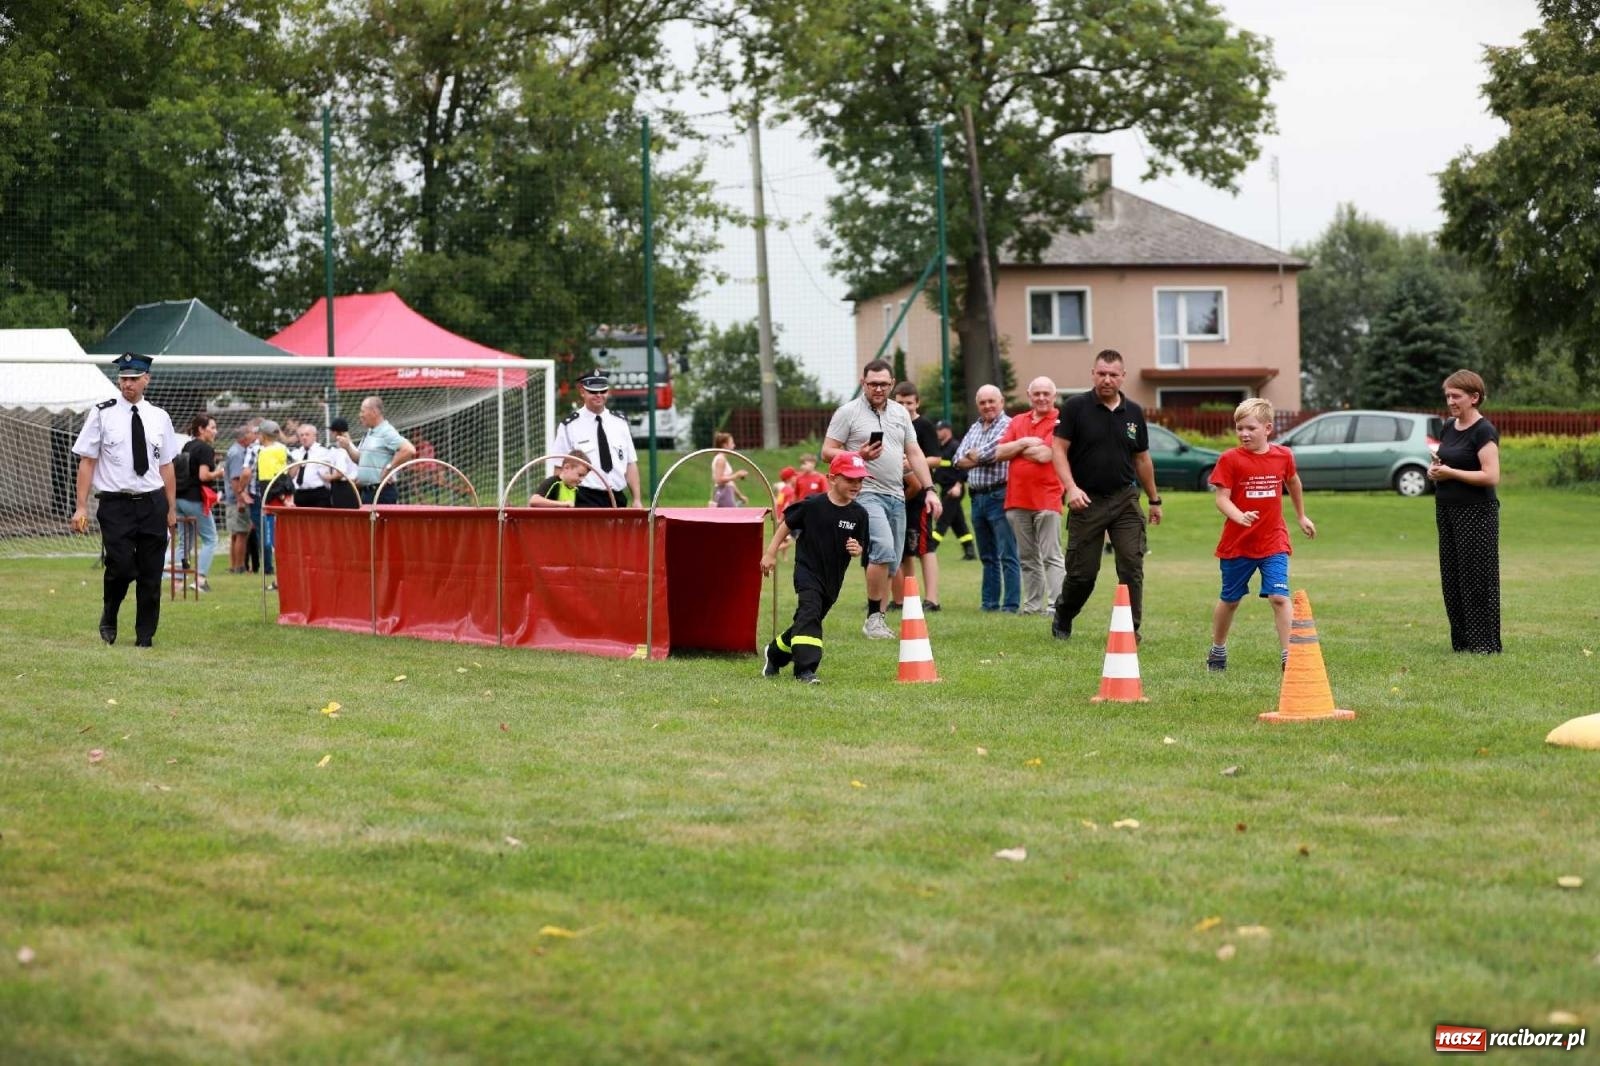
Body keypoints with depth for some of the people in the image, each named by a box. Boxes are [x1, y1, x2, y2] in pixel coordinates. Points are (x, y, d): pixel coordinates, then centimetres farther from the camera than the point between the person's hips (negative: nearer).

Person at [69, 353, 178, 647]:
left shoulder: (159, 418, 10)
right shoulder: (103, 414, 0)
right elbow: (87, 461, -1)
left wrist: (172, 509, 11)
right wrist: (81, 507, -7)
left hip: (153, 504, 3)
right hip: (116, 504, -3)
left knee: (151, 573, 4)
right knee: (121, 566, -15)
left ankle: (145, 634, 16)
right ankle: (109, 618, 13)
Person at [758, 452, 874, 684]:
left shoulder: (859, 514, -3)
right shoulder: (812, 505, -12)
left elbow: (863, 547, 6)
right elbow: (787, 523, 2)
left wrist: (857, 549, -19)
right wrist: (770, 553, 2)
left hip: (833, 578, 5)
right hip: (807, 571, -5)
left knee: (808, 620, 16)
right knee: (809, 613, -23)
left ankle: (775, 653, 39)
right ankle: (805, 669, -26)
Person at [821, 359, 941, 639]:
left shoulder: (900, 413, 16)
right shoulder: (848, 413, 0)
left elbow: (915, 454, 18)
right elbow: (827, 453, -2)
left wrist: (929, 489, 10)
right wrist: (858, 456, -18)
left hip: (896, 495, 6)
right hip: (866, 493, -6)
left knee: (890, 563, 5)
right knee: (884, 549, -24)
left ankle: (876, 621, 12)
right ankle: (874, 618, -16)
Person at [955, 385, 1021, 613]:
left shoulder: (1008, 425, -7)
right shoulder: (975, 428, 18)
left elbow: (992, 451, -17)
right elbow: (959, 459, 8)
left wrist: (973, 455, 2)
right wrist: (984, 458, -7)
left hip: (999, 495, -8)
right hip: (977, 497, 8)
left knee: (1007, 555, -8)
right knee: (987, 556, 13)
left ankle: (1011, 605, -8)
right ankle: (989, 602, 18)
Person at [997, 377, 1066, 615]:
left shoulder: (1058, 422, -4)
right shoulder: (1018, 422, 15)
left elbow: (1046, 454, -17)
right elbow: (999, 452, 5)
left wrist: (1016, 449, -2)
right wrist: (1025, 442, -8)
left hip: (1046, 499, -6)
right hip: (1017, 499, 6)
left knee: (1051, 556, -8)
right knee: (1027, 557, 12)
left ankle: (1055, 604, -10)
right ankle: (1033, 603, 19)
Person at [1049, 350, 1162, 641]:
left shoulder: (1134, 412, 8)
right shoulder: (1075, 407, -4)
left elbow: (1142, 458, 16)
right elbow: (1059, 448, -7)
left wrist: (1154, 499, 19)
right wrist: (1071, 487, -19)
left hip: (1125, 500, 3)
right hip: (1086, 500, -3)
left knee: (1132, 566, -6)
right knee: (1082, 571, 3)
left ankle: (1131, 628, 3)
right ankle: (1062, 617, 29)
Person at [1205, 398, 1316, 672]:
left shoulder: (1283, 456, 0)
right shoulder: (1230, 459, -10)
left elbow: (1292, 482, 20)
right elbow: (1221, 497, -14)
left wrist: (1301, 516, 30)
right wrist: (1240, 517, -34)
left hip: (1273, 542, 1)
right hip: (1237, 543, -1)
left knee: (1279, 597, -14)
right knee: (1229, 600, 15)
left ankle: (1287, 656, -14)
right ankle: (1217, 650, 34)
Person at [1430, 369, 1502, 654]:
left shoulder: (1483, 432, -13)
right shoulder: (1448, 427, 12)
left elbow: (1491, 476, -20)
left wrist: (1450, 472, -18)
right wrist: (1434, 469, 1)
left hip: (1476, 513, -8)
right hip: (1447, 510, 8)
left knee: (1477, 578, -5)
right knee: (1451, 577, 9)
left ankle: (1485, 643, -1)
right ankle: (1461, 641, 15)